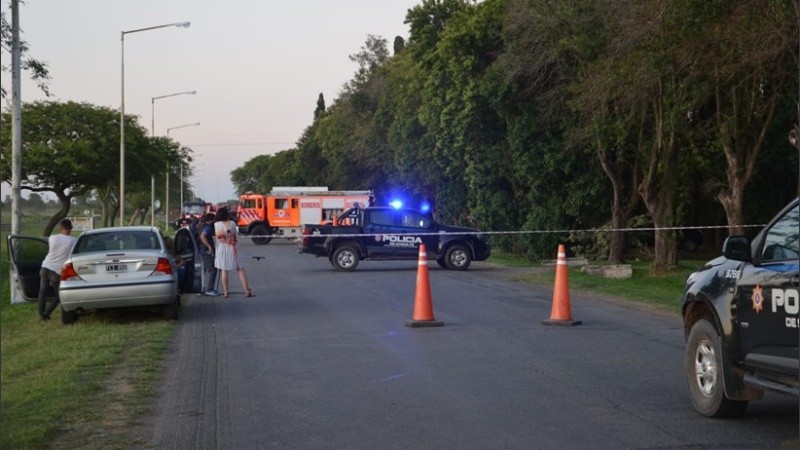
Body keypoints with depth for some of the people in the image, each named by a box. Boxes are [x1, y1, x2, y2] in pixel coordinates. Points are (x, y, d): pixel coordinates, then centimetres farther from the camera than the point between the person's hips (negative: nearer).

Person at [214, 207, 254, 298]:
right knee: (240, 269, 5)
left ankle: (225, 292, 2)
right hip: (232, 247, 2)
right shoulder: (232, 223, 0)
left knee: (223, 270, 4)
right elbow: (235, 236, 6)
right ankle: (247, 291, 3)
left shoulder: (217, 224, -6)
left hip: (222, 248, -2)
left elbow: (217, 236, -6)